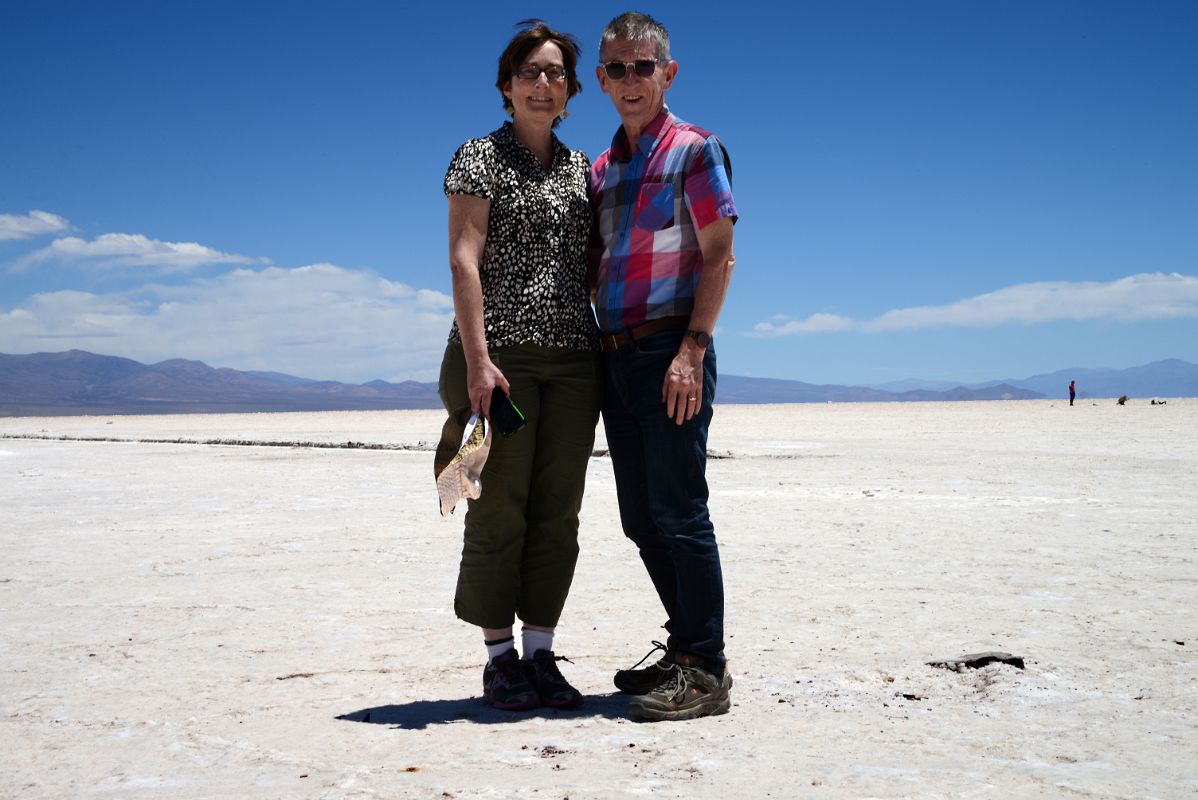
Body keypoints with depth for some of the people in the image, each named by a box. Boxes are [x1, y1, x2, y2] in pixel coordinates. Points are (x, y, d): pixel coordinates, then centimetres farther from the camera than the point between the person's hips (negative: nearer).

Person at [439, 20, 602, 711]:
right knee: (500, 508, -2)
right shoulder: (480, 157, 1)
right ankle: (500, 656, 8)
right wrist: (478, 358, -18)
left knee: (558, 512, 4)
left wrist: (608, 348, 11)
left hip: (573, 357, 5)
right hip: (501, 351, -5)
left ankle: (542, 654, 13)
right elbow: (464, 259, -8)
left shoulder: (582, 168, 17)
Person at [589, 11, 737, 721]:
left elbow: (719, 257, -10)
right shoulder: (602, 169, 18)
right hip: (616, 356, 8)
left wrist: (692, 349, -19)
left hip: (669, 351, -8)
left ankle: (705, 670, -1)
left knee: (679, 514, -8)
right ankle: (686, 648, 23)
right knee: (642, 519, 11)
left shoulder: (694, 149, -2)